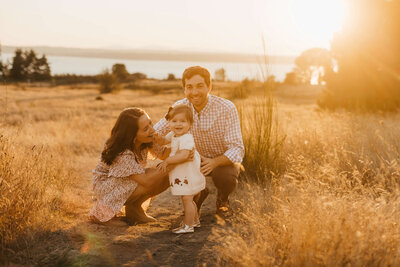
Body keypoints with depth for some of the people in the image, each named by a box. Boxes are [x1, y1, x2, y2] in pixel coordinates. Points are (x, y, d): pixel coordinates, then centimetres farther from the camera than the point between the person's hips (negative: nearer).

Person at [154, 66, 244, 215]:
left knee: (226, 178, -35)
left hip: (223, 159, -3)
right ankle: (198, 193, 14)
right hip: (197, 157, 4)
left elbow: (237, 149, -30)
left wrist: (215, 162, -48)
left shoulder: (227, 109, -26)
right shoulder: (180, 107, -14)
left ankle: (222, 198, 6)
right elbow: (156, 131, -11)